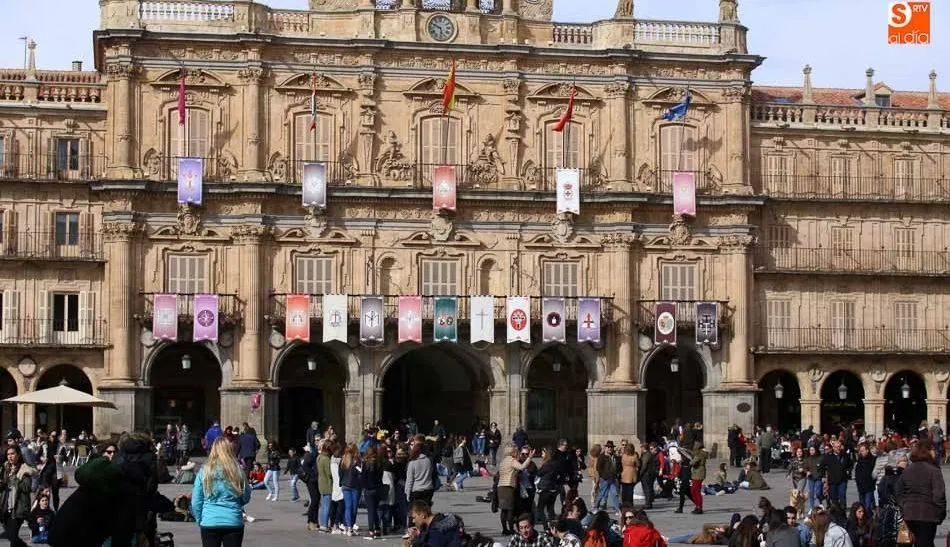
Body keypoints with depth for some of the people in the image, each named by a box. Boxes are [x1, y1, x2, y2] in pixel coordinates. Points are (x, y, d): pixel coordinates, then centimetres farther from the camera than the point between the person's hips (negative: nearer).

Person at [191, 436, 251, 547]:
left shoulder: (204, 470, -4)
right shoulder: (237, 470, -4)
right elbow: (246, 498, 6)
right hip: (233, 521, 0)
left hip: (209, 522, 0)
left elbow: (195, 501, -1)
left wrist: (200, 519, 13)